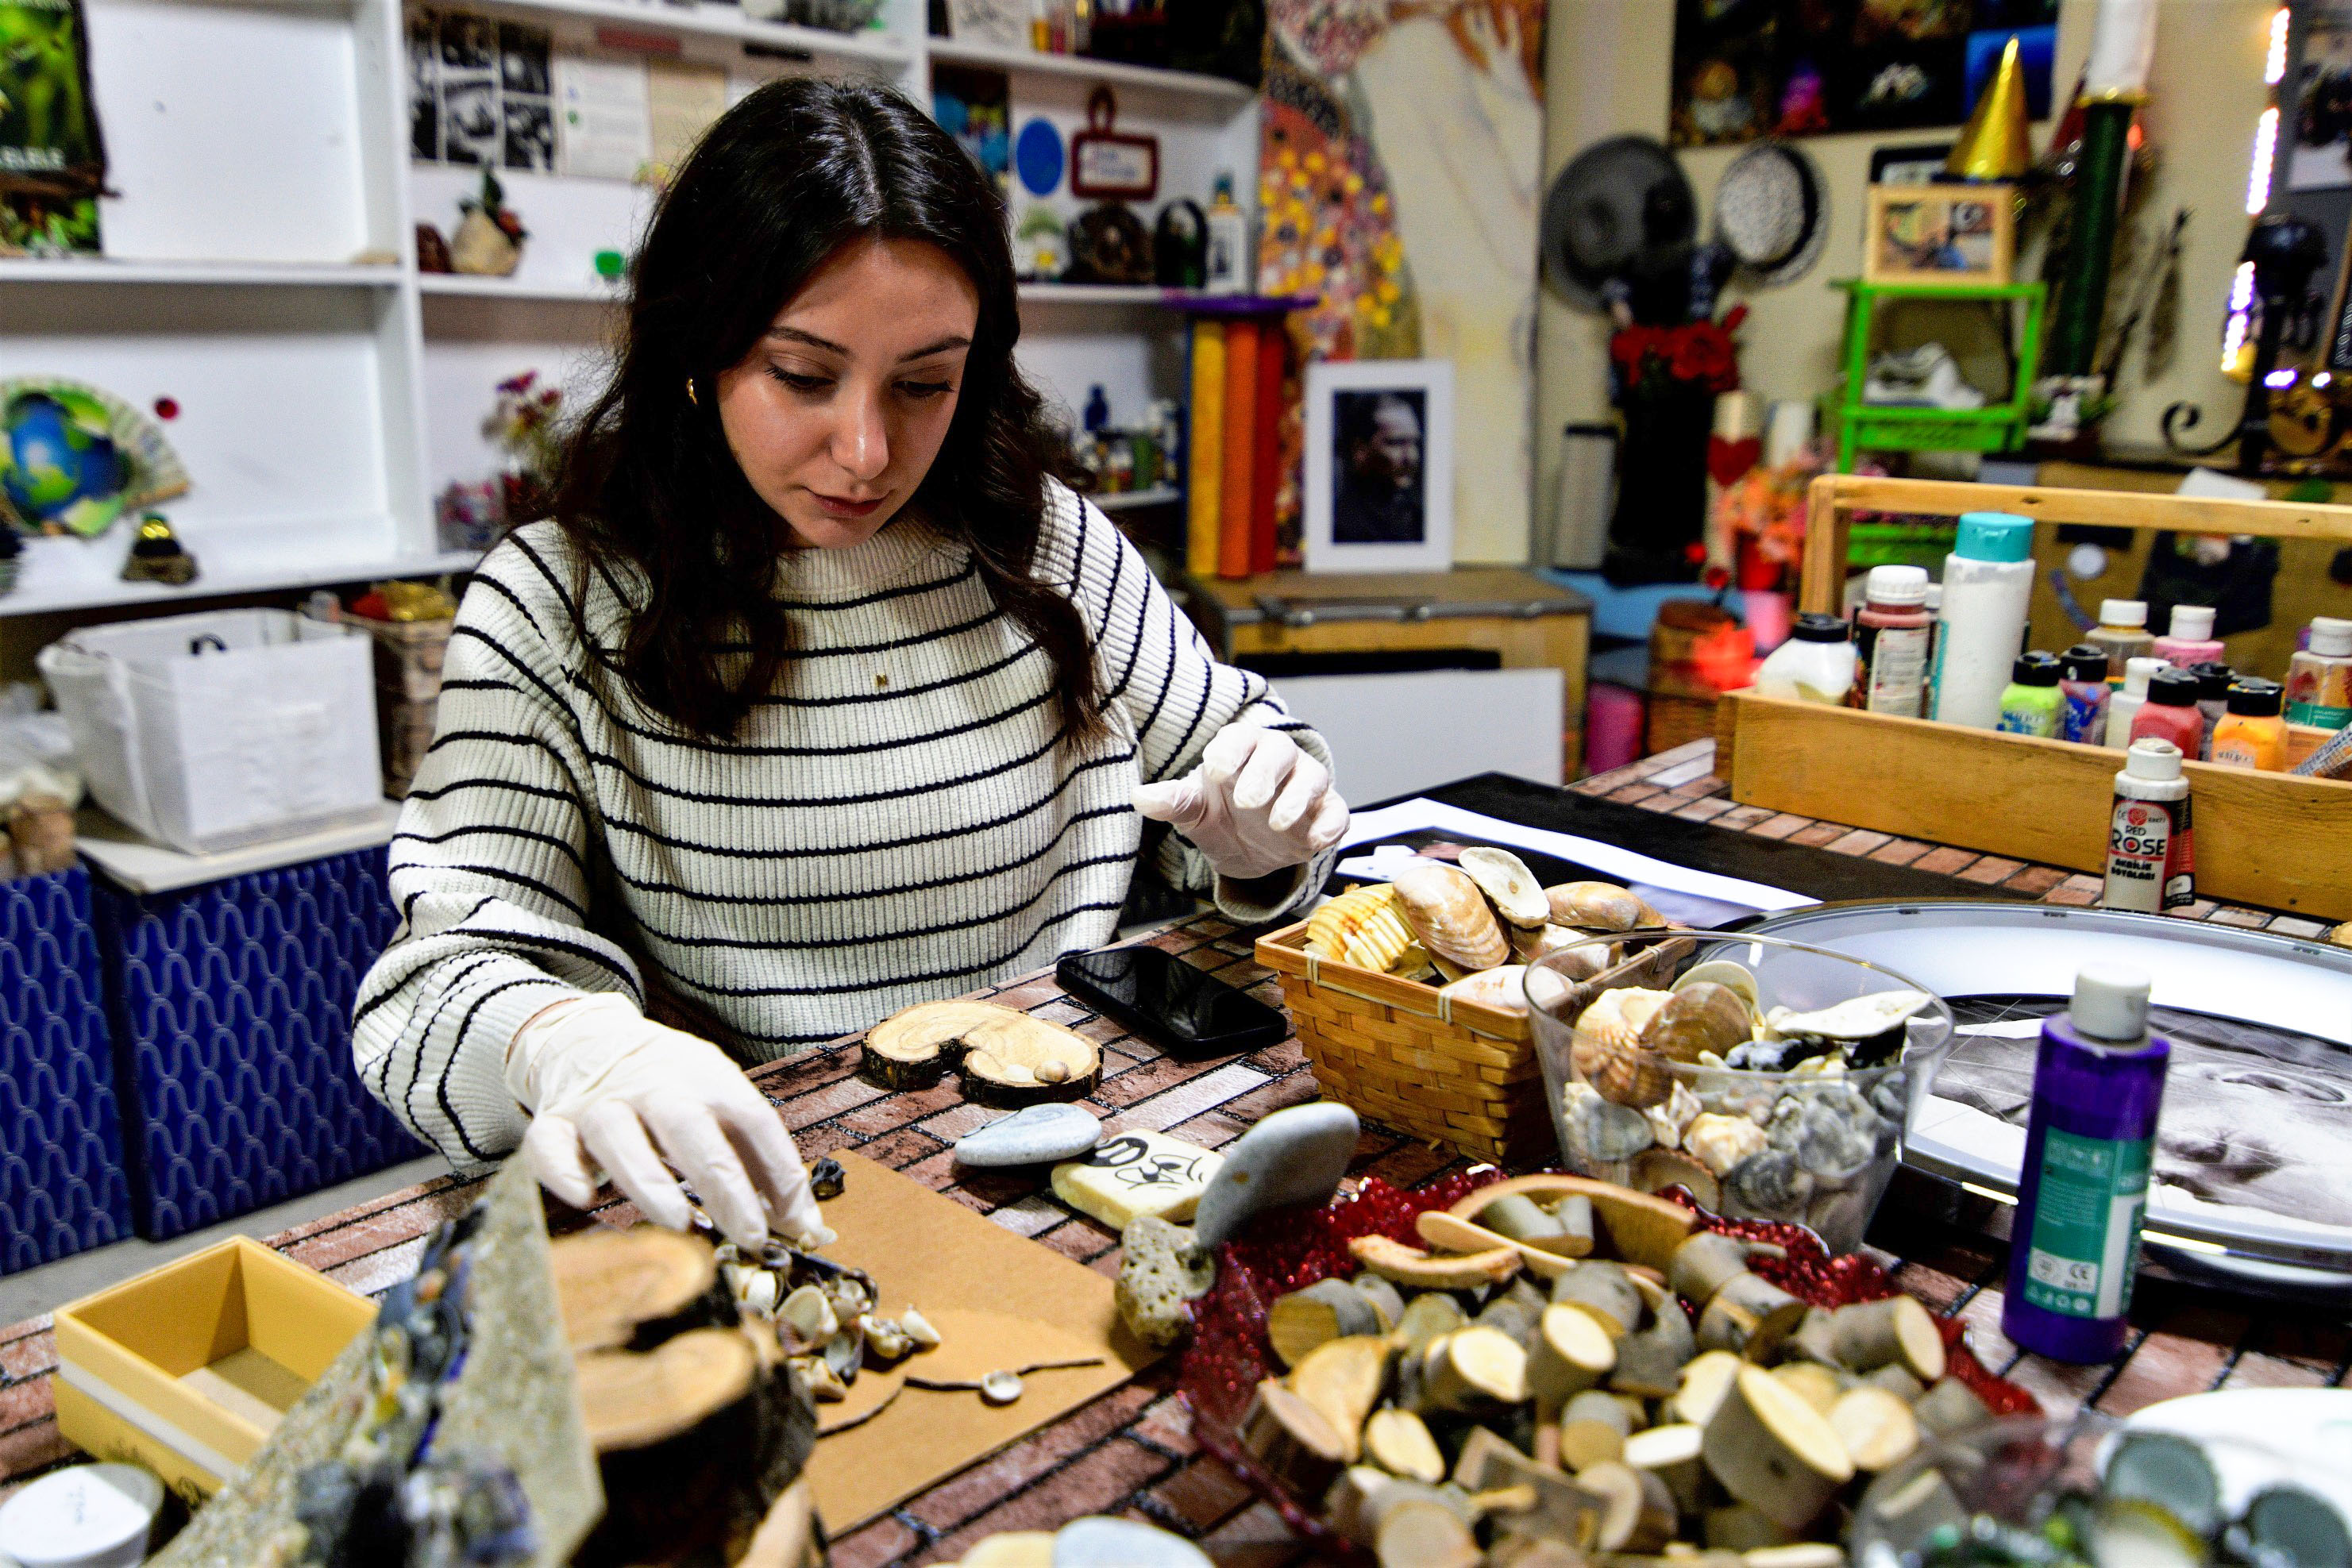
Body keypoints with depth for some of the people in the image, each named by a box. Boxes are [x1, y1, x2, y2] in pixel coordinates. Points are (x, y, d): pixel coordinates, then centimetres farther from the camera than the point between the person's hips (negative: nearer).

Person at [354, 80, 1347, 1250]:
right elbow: (443, 981, -11)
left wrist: (1264, 828, -8)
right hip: (750, 1206, 0)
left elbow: (1226, 746, 16)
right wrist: (565, 1044, -34)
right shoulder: (552, 610, -6)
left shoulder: (1050, 549, 3)